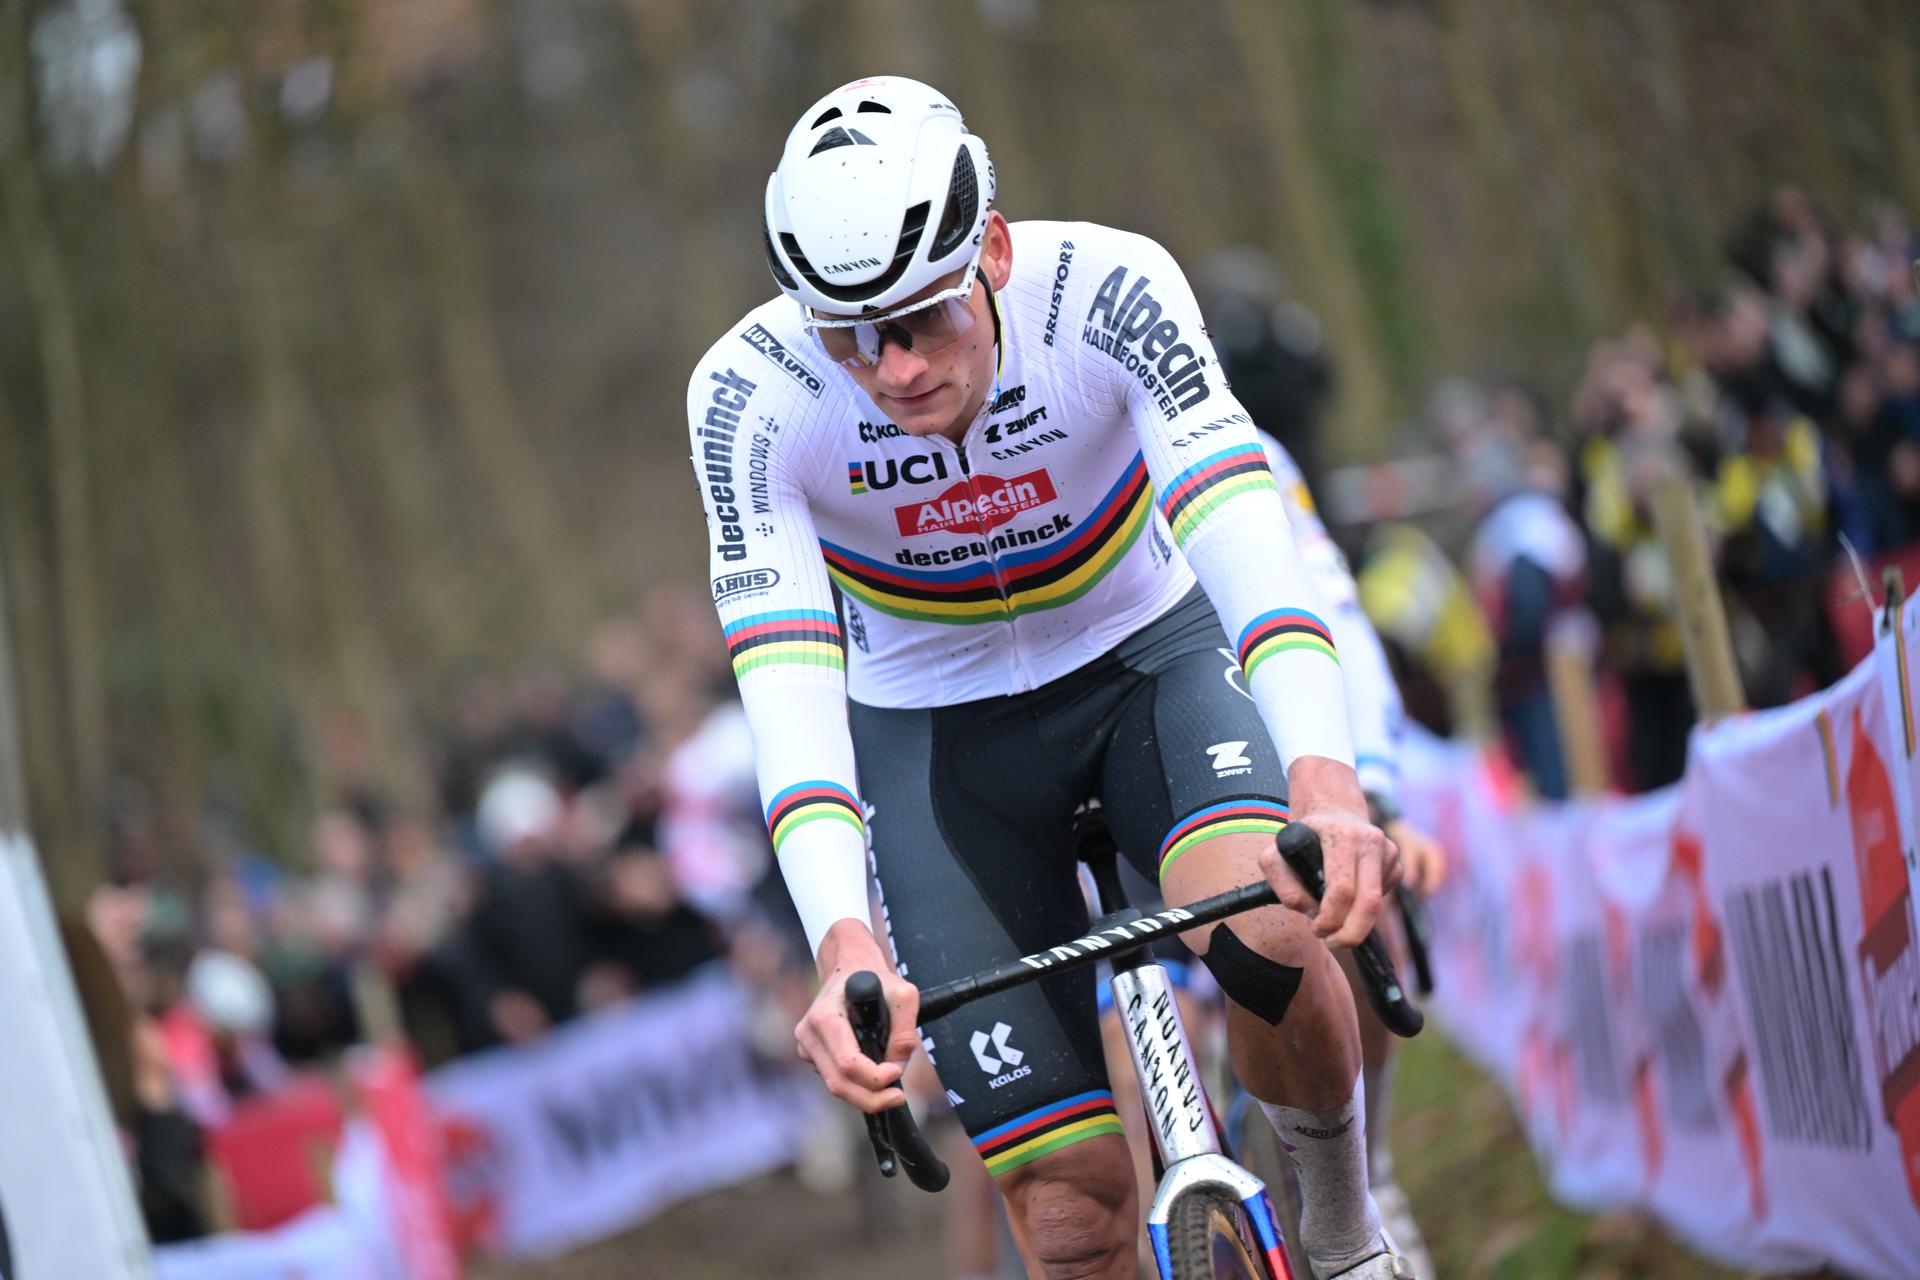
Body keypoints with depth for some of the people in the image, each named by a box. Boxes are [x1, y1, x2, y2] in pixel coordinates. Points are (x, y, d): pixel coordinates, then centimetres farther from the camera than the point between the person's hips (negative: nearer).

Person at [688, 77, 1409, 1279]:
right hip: (934, 730, 0)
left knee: (1267, 932, -32)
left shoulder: (1108, 289, -28)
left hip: (1146, 656, 0)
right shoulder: (750, 397, -26)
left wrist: (1326, 781, -58)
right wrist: (844, 946, -51)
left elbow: (1238, 524, -41)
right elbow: (786, 683, -35)